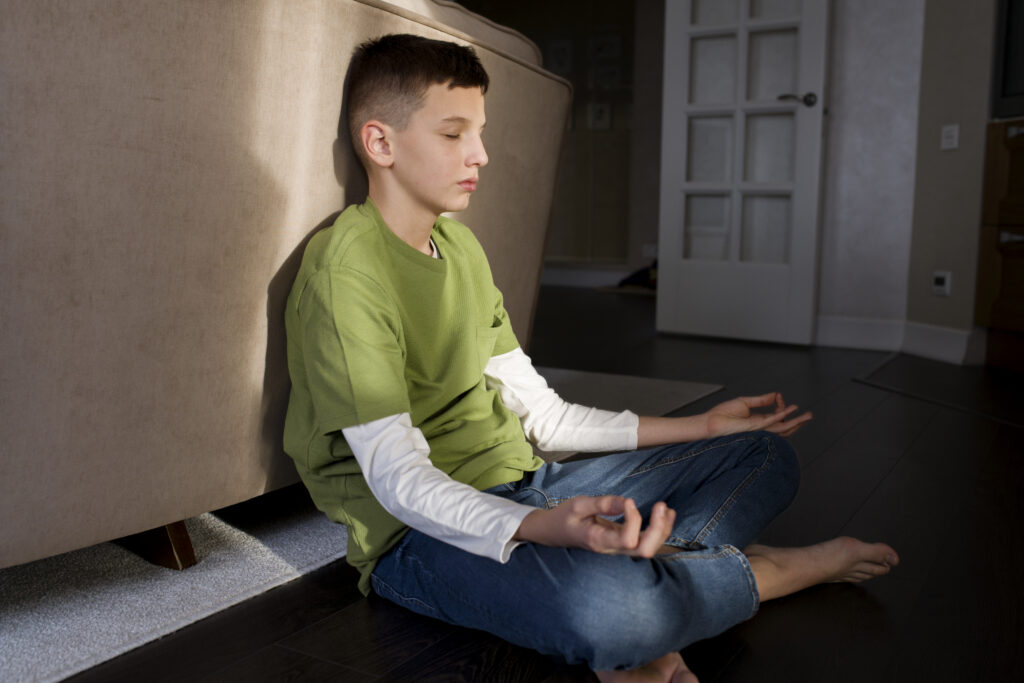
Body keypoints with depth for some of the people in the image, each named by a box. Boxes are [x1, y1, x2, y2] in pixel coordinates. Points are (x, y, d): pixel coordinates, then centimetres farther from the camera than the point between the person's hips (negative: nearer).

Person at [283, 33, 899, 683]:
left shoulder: (461, 246, 14)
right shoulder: (345, 268, -14)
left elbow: (541, 414, 13)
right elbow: (397, 477, -22)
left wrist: (703, 426, 13)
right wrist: (542, 527, -39)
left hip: (519, 488, 9)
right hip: (424, 532, -8)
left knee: (765, 454, 6)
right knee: (606, 603, -40)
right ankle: (783, 568, -6)